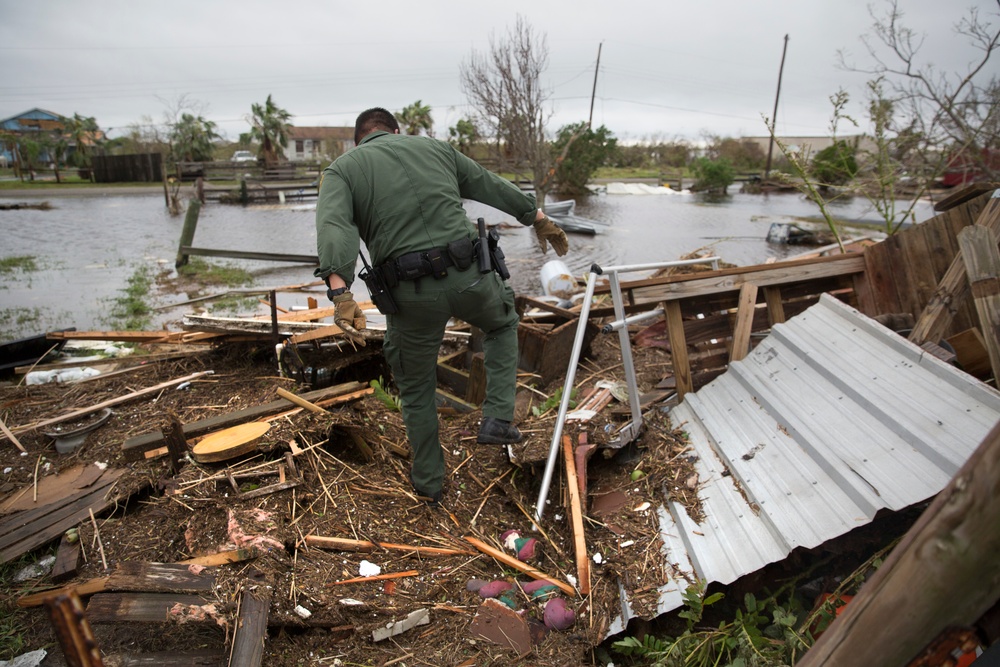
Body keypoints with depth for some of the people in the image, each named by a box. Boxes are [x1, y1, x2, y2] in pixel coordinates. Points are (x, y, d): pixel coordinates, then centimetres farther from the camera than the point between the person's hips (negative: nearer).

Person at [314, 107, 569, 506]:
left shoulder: (341, 169, 9)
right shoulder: (435, 148, 19)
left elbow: (334, 226, -12)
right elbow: (494, 187, 27)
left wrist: (340, 293, -26)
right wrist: (540, 219, 38)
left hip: (412, 294, -1)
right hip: (469, 277, 2)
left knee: (416, 388, 21)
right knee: (502, 322, 35)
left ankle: (428, 484, 37)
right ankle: (497, 419, 25)